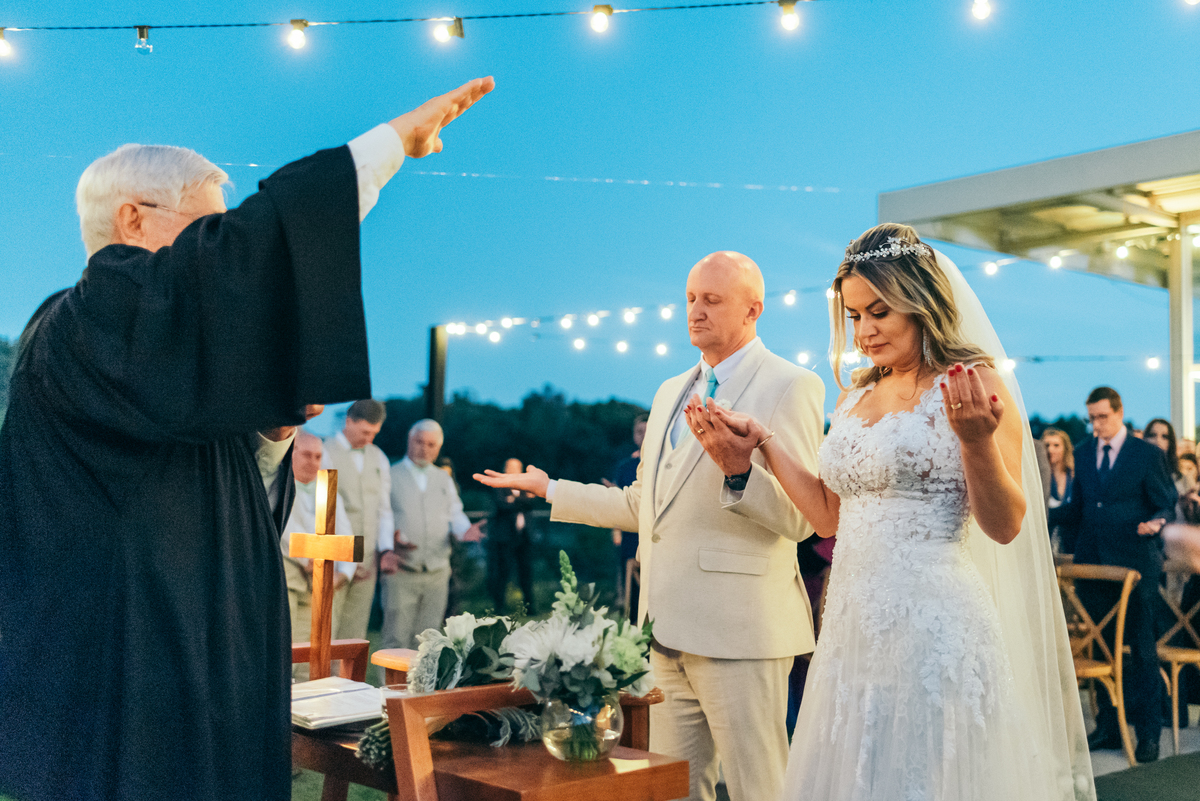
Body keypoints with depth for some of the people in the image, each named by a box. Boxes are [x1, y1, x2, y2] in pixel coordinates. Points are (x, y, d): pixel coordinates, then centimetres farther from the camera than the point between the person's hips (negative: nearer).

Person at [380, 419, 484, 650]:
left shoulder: (444, 479, 19)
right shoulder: (391, 475, 4)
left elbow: (455, 514, 16)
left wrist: (465, 530, -7)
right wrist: (387, 547, -22)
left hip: (437, 572, 4)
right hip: (401, 570, -4)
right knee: (397, 638, -8)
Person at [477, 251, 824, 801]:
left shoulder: (790, 387, -7)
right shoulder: (671, 392, 18)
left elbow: (800, 518, -15)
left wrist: (740, 469, -32)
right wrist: (550, 490, 25)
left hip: (738, 629, -7)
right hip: (670, 628, 8)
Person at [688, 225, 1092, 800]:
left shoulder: (971, 384, -7)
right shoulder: (855, 397, 13)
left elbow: (1005, 526, -11)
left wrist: (977, 440, -27)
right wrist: (762, 445, 12)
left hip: (931, 628, -6)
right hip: (853, 628, 6)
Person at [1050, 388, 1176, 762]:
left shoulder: (1148, 454, -3)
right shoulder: (1083, 453, 11)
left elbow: (1167, 507, -2)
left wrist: (1155, 524, -23)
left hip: (1134, 566, -4)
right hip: (1093, 563, 4)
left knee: (1142, 651, 1)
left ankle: (1148, 734, 10)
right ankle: (1108, 727, 19)